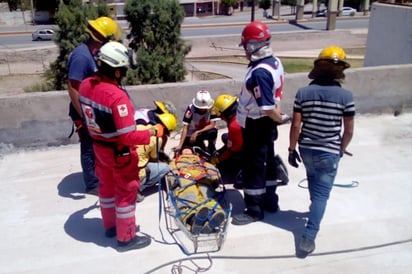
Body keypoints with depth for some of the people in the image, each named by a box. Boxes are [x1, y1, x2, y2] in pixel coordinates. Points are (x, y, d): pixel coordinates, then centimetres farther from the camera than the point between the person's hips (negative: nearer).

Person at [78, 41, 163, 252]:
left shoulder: (85, 86, -6)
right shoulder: (117, 96, -31)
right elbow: (128, 137, -29)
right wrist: (153, 132, -18)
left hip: (98, 146, 8)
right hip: (119, 153, -8)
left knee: (106, 187, 24)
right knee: (126, 193, 10)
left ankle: (110, 226, 44)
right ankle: (126, 238, 25)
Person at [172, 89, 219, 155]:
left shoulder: (212, 107, -23)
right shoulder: (191, 108, -26)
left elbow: (212, 125, -22)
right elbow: (185, 127, -27)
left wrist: (197, 132, -32)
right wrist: (180, 145, -33)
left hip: (206, 130, -1)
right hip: (192, 133, 1)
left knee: (213, 132, -36)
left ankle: (212, 149, -4)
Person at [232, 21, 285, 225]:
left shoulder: (259, 72, -27)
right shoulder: (275, 62, 4)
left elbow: (267, 107, -26)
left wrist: (281, 119, -10)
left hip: (256, 126, -9)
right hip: (267, 124, 10)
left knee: (253, 167, 3)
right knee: (267, 162, 19)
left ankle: (254, 210, 16)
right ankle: (269, 201, 34)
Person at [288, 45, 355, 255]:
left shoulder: (303, 92, -8)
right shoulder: (345, 96, -11)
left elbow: (295, 125, -7)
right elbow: (349, 131, -6)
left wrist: (291, 149, 4)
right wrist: (341, 150, 11)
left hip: (306, 149, 3)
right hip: (329, 152, -3)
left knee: (314, 182, 29)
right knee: (321, 193, 2)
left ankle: (315, 207, 54)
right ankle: (308, 237, -4)